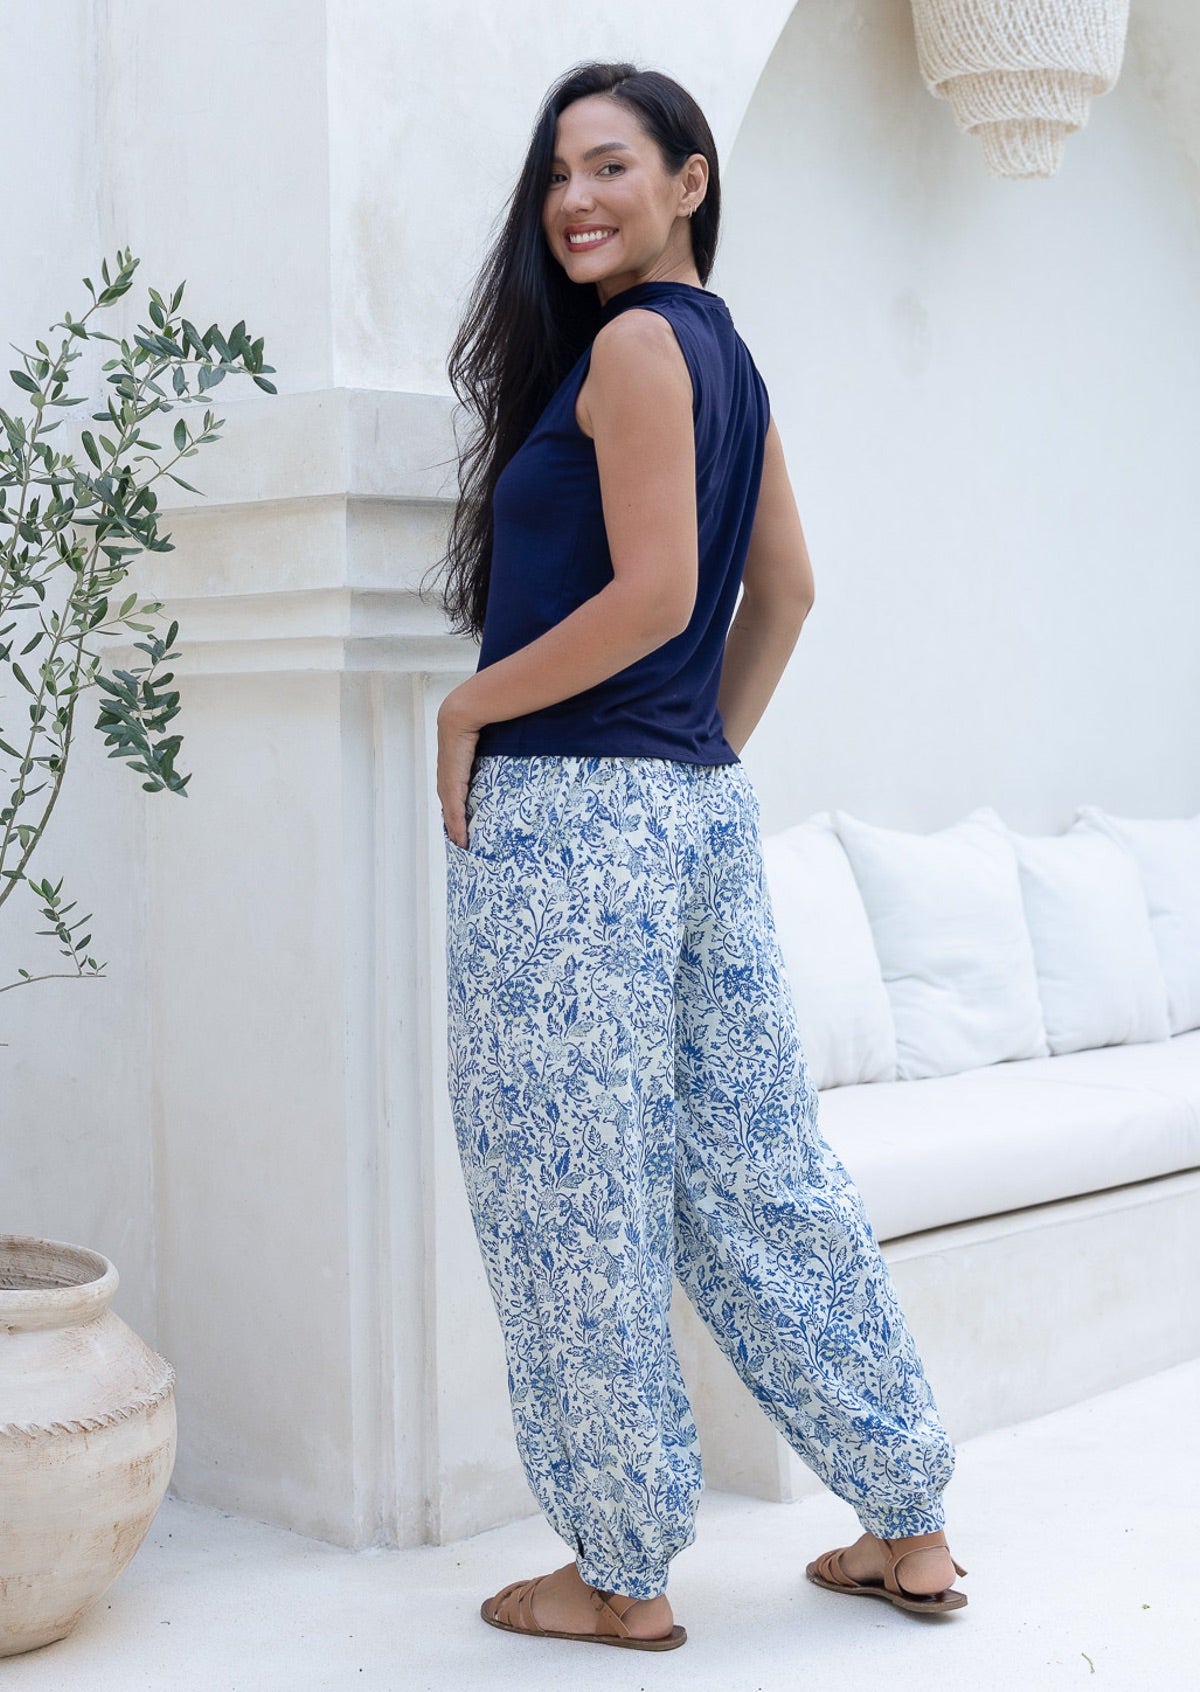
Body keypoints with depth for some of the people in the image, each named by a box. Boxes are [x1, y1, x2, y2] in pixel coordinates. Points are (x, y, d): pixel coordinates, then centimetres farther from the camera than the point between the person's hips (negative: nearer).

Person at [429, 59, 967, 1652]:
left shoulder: (633, 340, -10)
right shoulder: (726, 352, 16)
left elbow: (652, 591, -18)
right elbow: (784, 591, 19)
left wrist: (468, 705, -8)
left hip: (571, 812, -9)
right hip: (701, 810, 9)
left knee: (574, 1202, 2)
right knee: (760, 1170, 14)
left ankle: (623, 1574, 14)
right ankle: (911, 1524, 23)